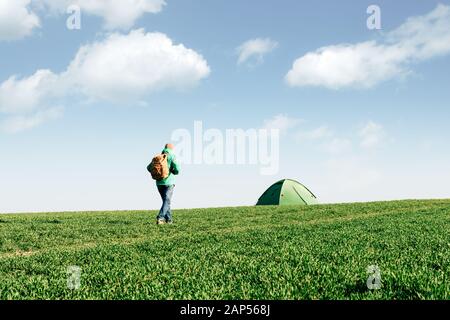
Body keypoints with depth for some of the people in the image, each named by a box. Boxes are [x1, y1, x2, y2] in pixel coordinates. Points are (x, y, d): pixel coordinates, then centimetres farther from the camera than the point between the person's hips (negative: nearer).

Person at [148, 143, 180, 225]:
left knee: (166, 200, 17)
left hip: (159, 183, 5)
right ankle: (160, 217, -23)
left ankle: (169, 219, 18)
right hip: (169, 182, -5)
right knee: (167, 201, -6)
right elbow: (177, 169, -16)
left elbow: (149, 167, 8)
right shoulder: (172, 157, -5)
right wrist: (174, 172, 7)